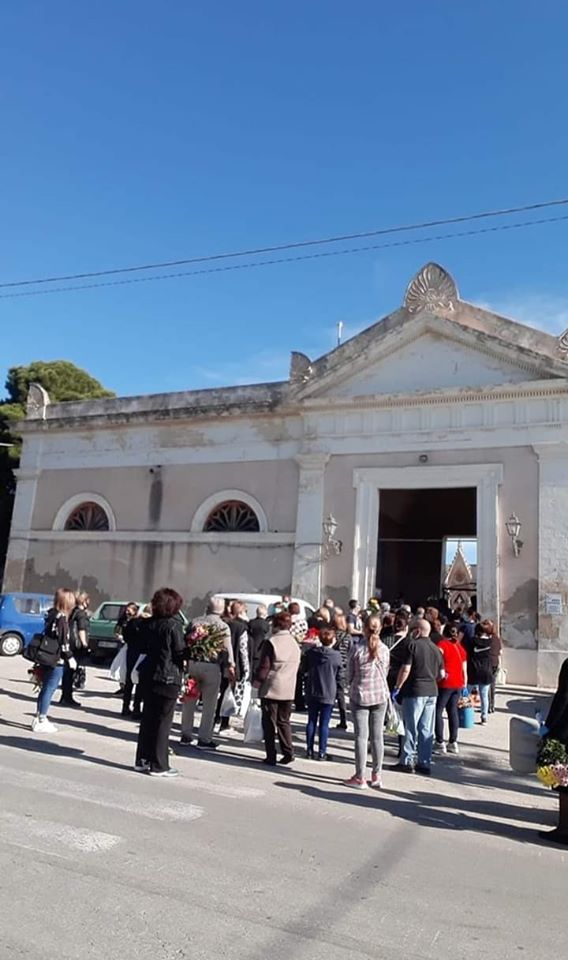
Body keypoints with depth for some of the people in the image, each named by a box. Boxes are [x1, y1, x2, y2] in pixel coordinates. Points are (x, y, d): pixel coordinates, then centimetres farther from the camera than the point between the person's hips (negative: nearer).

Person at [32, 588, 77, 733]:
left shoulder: (51, 614, 10)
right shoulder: (62, 618, -16)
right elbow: (63, 641, -18)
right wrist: (70, 657, -9)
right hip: (57, 660, -9)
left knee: (45, 688, 17)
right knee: (49, 689, -1)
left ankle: (39, 718, 26)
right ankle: (41, 721, 4)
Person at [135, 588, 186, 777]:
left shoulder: (150, 624, 5)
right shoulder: (173, 625, -15)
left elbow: (145, 647, 10)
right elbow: (180, 652, -15)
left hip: (149, 674, 7)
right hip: (168, 677, -7)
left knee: (147, 718, 15)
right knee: (163, 721, 2)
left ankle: (143, 760, 23)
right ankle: (159, 765, 7)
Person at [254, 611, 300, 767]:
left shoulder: (271, 642, -12)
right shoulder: (295, 644, 8)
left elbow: (264, 665, -12)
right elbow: (297, 666, 13)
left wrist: (258, 680, 0)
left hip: (271, 688, -5)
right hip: (288, 690, 5)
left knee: (269, 723, 4)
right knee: (284, 722, 16)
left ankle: (271, 757, 5)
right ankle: (288, 752, 11)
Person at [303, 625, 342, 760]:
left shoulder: (311, 652, -5)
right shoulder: (337, 655, -13)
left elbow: (305, 670, 7)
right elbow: (339, 676, -2)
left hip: (312, 693, 3)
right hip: (328, 694, -3)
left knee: (311, 722, 12)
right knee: (324, 723, 5)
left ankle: (310, 750, 17)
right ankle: (322, 752, 9)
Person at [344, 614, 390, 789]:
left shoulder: (357, 648, -12)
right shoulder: (384, 649, -4)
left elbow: (349, 674, -2)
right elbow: (386, 672, 5)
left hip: (360, 696, -3)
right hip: (380, 695, 3)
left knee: (361, 736, 2)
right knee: (378, 736, 11)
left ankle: (360, 777, 6)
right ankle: (376, 776, 18)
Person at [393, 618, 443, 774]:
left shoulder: (413, 645, -10)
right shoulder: (436, 648, 10)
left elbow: (406, 669, -15)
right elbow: (441, 674, 14)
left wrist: (397, 688, -7)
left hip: (414, 691, -6)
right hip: (432, 692, 6)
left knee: (411, 728, 2)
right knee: (427, 729, 9)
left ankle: (407, 762, 6)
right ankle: (425, 763, 13)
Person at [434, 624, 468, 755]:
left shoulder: (442, 644, -6)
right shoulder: (460, 647, 13)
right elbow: (464, 669, 15)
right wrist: (465, 685, 20)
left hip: (445, 684, -6)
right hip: (458, 684, 6)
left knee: (438, 711, 0)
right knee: (453, 711, 13)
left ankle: (440, 743, -2)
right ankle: (453, 742, 14)